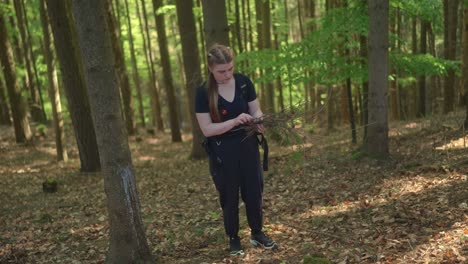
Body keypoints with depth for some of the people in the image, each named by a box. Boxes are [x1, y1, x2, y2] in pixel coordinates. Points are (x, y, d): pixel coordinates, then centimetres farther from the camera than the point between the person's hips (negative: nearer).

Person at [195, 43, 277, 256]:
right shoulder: (204, 93, -14)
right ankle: (233, 239, 27)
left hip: (248, 146, 3)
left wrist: (259, 122, -20)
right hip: (222, 152, -3)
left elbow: (255, 110, 4)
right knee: (229, 196, 9)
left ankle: (257, 233, 31)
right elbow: (207, 129, -16)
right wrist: (235, 121, -28)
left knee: (254, 191, 11)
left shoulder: (244, 82, -5)